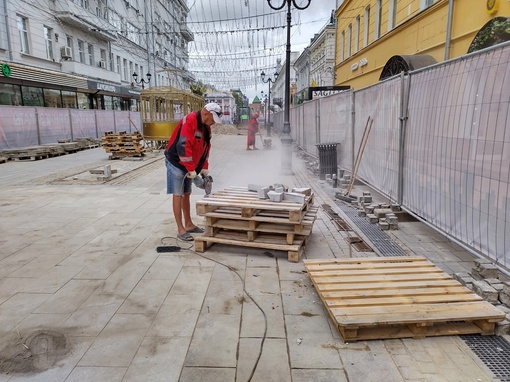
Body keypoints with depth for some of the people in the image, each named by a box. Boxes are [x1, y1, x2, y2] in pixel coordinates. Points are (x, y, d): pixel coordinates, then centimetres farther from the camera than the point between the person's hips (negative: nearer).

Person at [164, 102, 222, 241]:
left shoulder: (206, 127, 5)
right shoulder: (189, 121, -23)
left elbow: (206, 147, 12)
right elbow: (183, 146, -30)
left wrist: (204, 167, 4)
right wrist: (191, 169, -26)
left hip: (188, 165, 9)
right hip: (176, 162, -9)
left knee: (186, 194, 15)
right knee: (177, 195, -4)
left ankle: (188, 225, 25)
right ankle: (181, 230, 1)